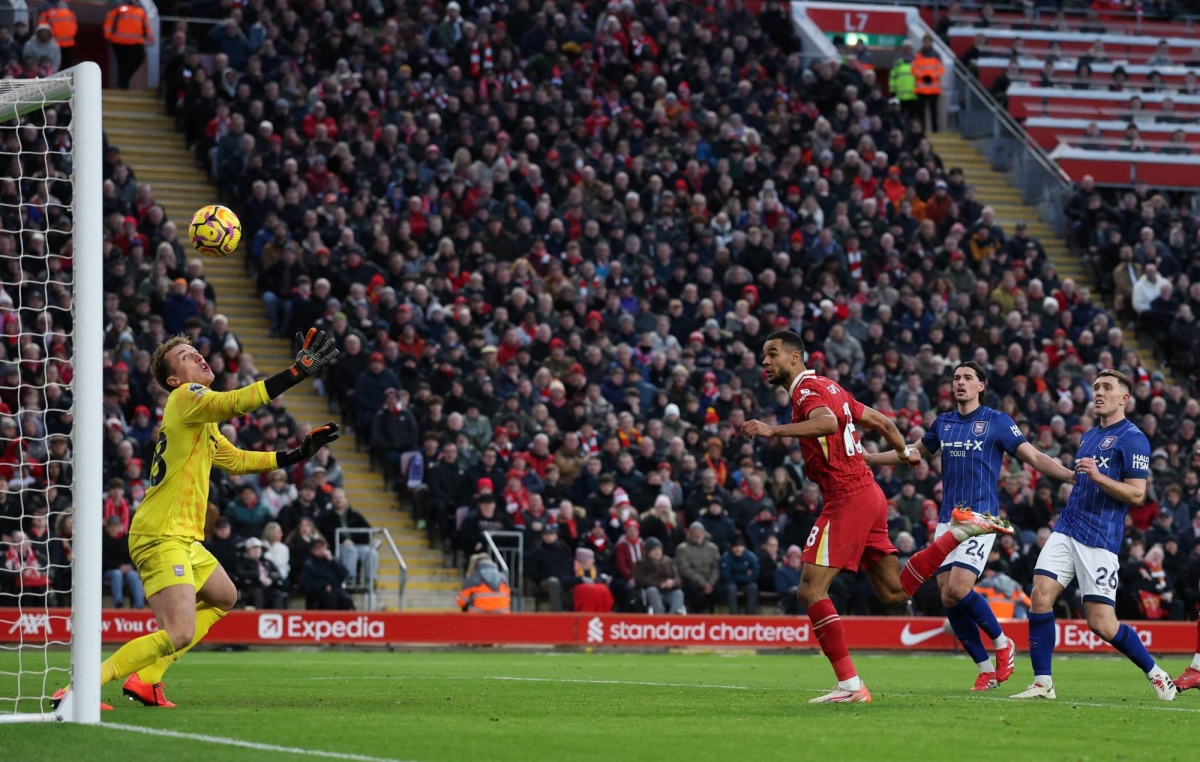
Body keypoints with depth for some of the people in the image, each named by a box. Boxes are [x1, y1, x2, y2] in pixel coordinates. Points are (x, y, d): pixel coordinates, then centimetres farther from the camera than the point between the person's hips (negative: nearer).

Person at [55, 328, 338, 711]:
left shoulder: (203, 420, 20)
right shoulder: (184, 398, -9)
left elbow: (237, 460, 31)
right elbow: (237, 402, -26)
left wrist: (298, 453, 24)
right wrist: (299, 370, -27)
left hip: (182, 539, 11)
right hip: (161, 537, -11)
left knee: (223, 597, 28)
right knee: (178, 634, -21)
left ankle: (145, 678, 20)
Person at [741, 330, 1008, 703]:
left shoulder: (806, 389, -10)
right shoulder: (827, 387, 18)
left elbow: (827, 422, -33)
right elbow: (882, 422, 26)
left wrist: (775, 431, -40)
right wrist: (905, 452, 43)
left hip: (847, 500, -10)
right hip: (868, 494, 10)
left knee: (811, 590, -11)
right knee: (894, 592, 18)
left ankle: (850, 685, -14)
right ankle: (962, 529, 16)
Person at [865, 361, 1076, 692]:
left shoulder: (996, 422, -1)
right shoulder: (943, 423, 14)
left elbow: (1034, 457, -4)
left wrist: (1072, 475, -20)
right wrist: (864, 458, 31)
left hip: (980, 516, -6)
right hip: (947, 520, 6)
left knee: (958, 589, -20)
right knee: (947, 597, -3)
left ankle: (1002, 643, 4)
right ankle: (986, 668, 9)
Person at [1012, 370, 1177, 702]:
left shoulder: (1133, 438, -7)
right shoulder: (1088, 436, 18)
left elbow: (1137, 494, -14)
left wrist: (1098, 477, -24)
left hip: (1100, 539, -7)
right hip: (1067, 531, 7)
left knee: (1102, 625, -8)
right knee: (1041, 596, -12)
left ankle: (1155, 674, 14)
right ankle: (1042, 683, -7)